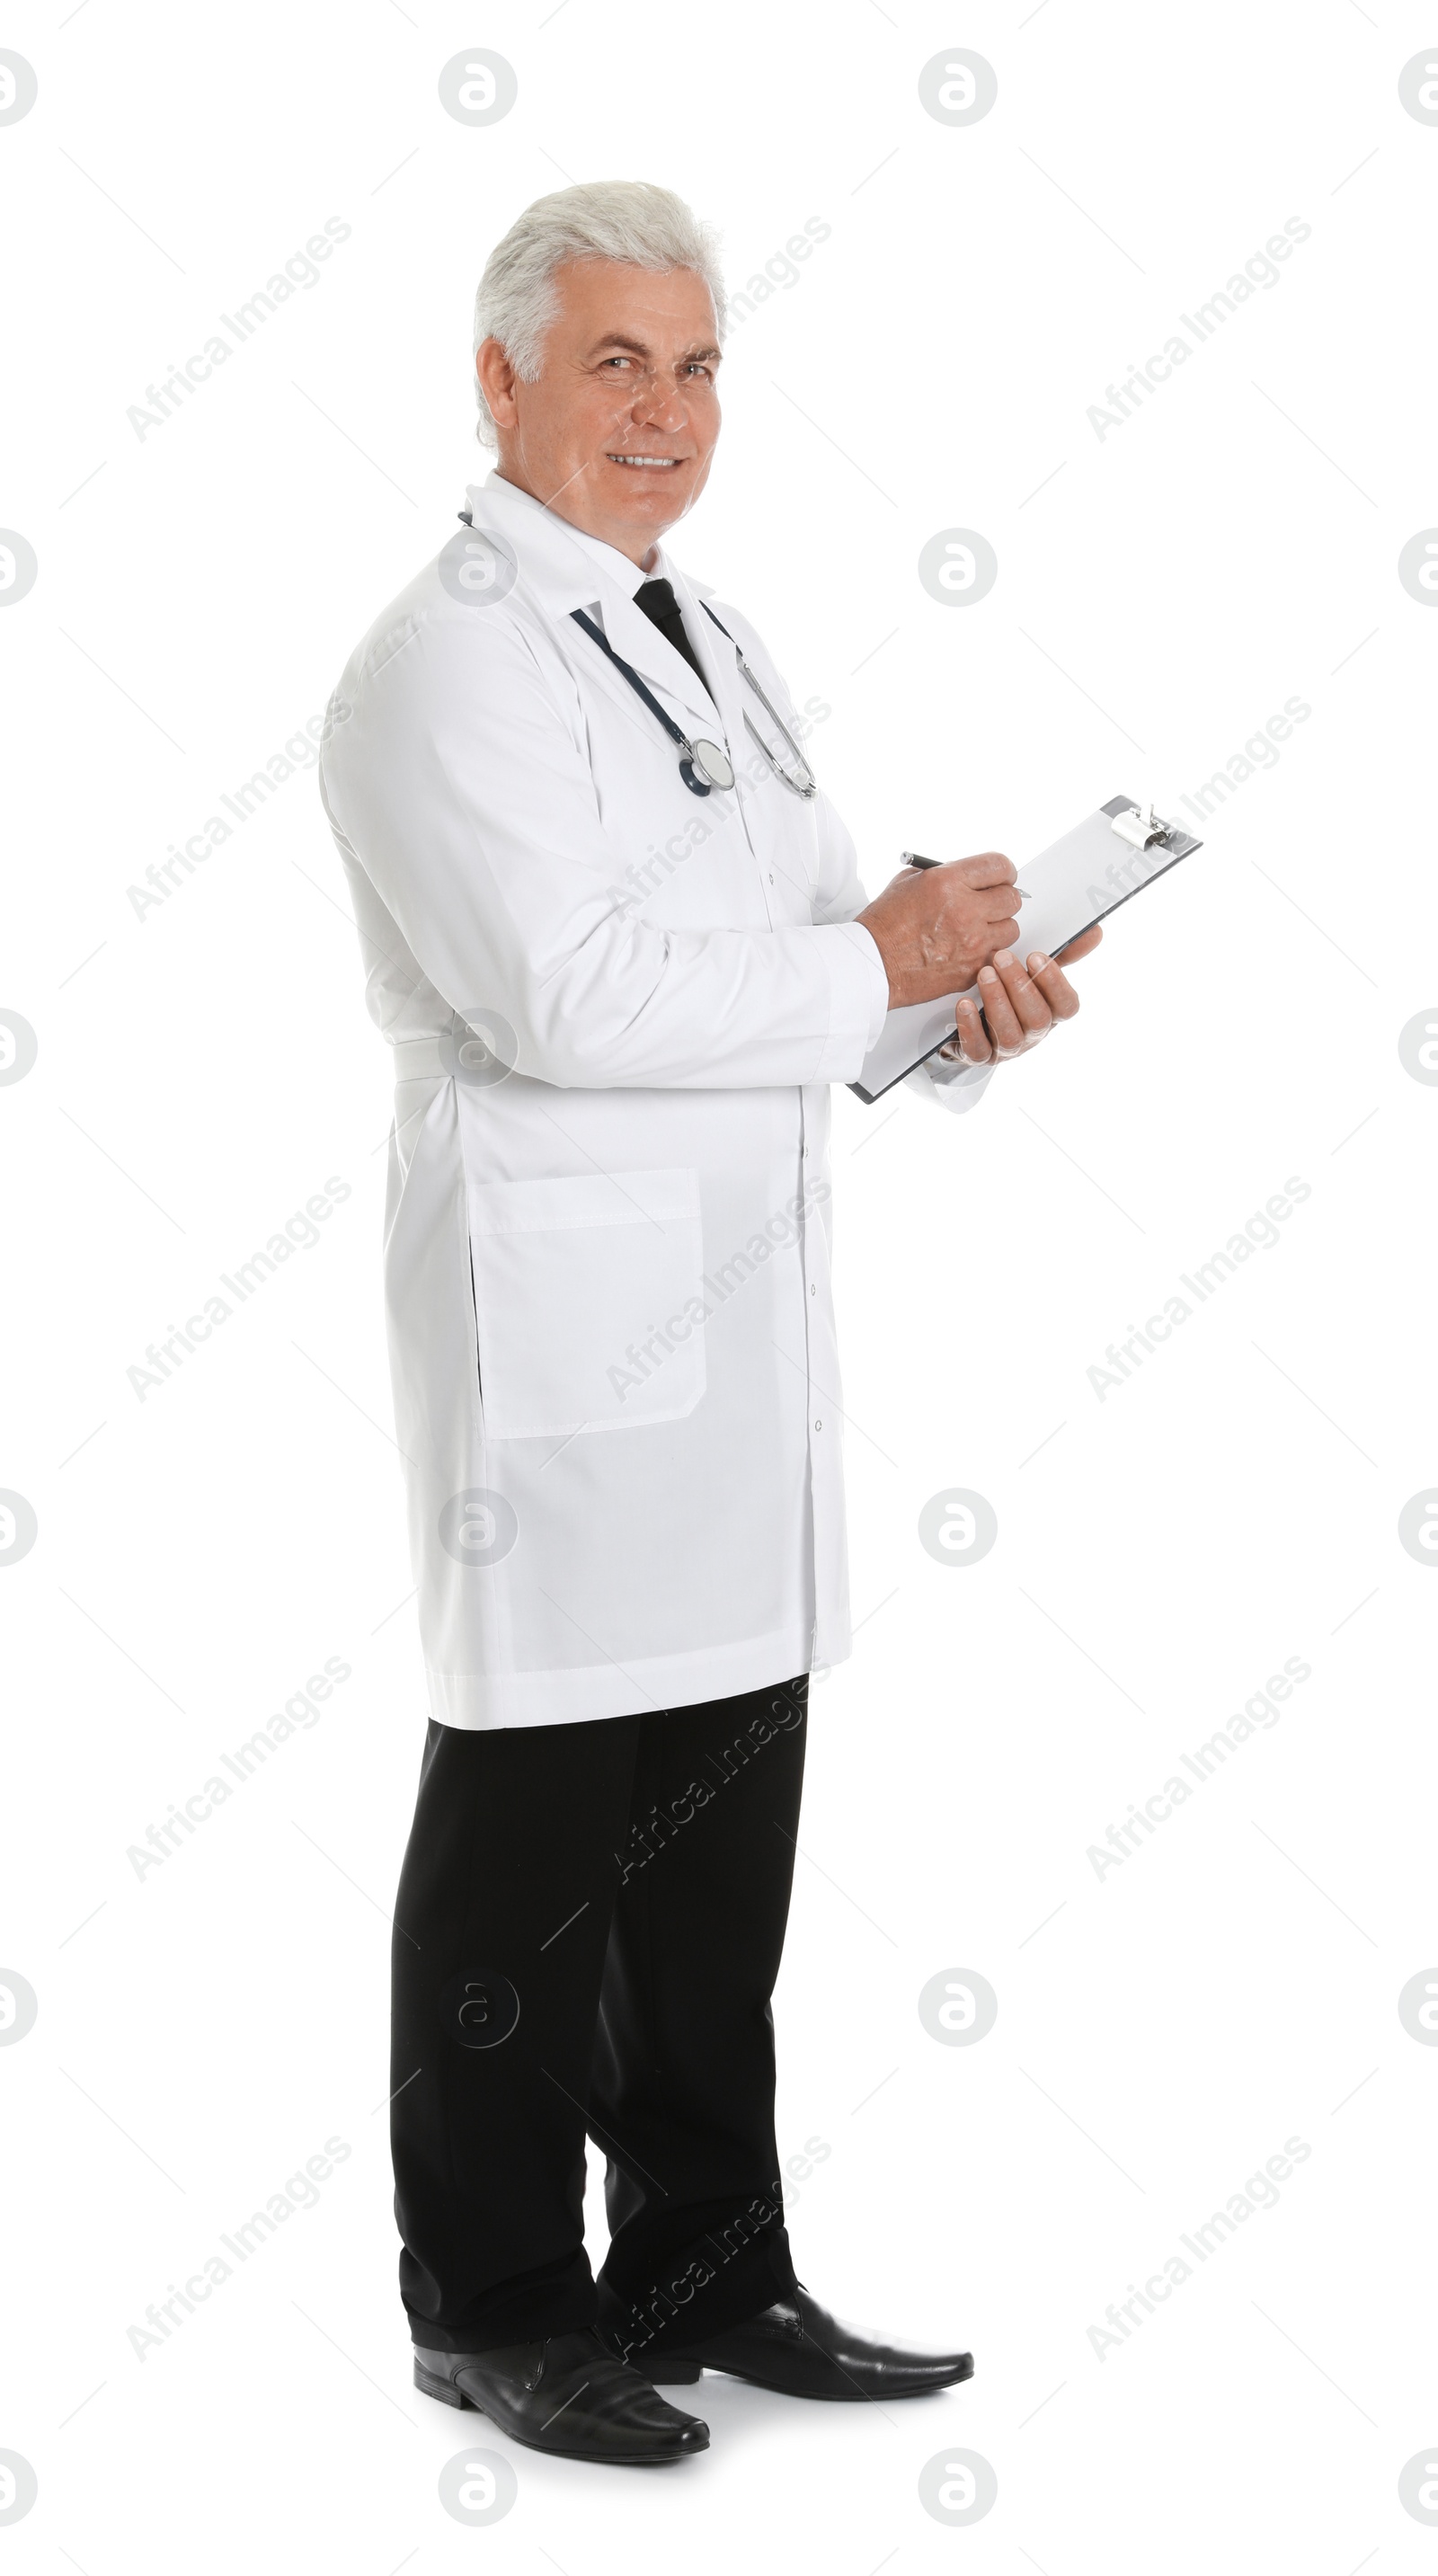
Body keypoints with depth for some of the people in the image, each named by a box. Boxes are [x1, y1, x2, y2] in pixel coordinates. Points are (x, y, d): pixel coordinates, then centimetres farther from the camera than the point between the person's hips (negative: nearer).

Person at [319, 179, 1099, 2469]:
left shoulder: (707, 636, 18)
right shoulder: (445, 665, -10)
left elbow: (791, 940, 24)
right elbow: (569, 995, -22)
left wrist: (962, 976, 3)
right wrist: (876, 961, -13)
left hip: (743, 1313, 8)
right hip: (563, 1324, -8)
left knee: (728, 1820, 13)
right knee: (535, 1833, 1)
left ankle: (705, 2269, 26)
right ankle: (496, 2311, 16)